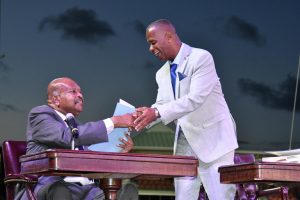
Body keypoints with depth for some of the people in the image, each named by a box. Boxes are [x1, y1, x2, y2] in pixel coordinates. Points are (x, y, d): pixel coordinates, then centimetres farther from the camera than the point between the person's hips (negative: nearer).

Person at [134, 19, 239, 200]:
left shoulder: (201, 58, -12)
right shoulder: (162, 74, 12)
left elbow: (195, 98, -23)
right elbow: (162, 105, 8)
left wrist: (156, 113, -28)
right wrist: (143, 116, -14)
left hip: (213, 137, -7)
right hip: (185, 141, 7)